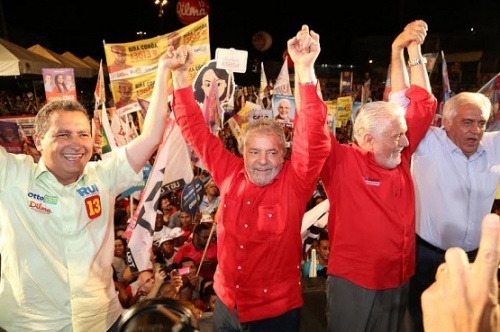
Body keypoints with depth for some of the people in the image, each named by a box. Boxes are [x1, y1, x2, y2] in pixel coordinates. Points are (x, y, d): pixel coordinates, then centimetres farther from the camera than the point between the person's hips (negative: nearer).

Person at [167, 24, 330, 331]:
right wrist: (181, 75, -10)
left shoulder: (294, 183, -16)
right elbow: (196, 131, -5)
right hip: (227, 304, 3)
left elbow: (314, 140, -31)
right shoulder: (230, 174, -9)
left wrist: (305, 70, -40)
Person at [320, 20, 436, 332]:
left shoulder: (400, 156, -1)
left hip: (399, 283, 6)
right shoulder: (342, 163, -17)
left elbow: (423, 103, 4)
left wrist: (412, 48, 2)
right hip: (354, 285, -5)